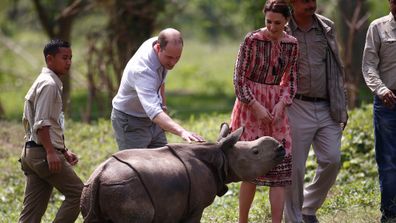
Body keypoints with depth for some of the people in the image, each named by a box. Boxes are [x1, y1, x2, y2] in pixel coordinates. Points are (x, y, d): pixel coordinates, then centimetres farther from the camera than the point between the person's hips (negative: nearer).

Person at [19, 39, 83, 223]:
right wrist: (51, 152, -24)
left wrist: (63, 151, 25)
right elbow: (41, 123, -19)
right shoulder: (49, 84, -11)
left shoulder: (45, 83, 21)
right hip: (43, 152, -10)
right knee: (77, 193, -6)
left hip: (31, 153, 10)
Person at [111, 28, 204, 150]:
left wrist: (162, 102, 15)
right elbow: (153, 112, -51)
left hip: (152, 119, 8)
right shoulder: (142, 70, -38)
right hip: (130, 120, -8)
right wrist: (182, 132, -63)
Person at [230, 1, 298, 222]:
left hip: (277, 107, 4)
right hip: (250, 104, -4)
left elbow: (290, 80, 11)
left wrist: (281, 105, -6)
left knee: (280, 170, -3)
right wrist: (257, 107, -14)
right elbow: (239, 79, -8)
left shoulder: (291, 44, 3)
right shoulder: (252, 40, -10)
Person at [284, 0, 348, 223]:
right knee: (295, 167, -1)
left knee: (332, 160, -3)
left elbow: (337, 68, 15)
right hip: (297, 108, -4)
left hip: (326, 108, 4)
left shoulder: (327, 27, 8)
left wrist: (341, 107, 12)